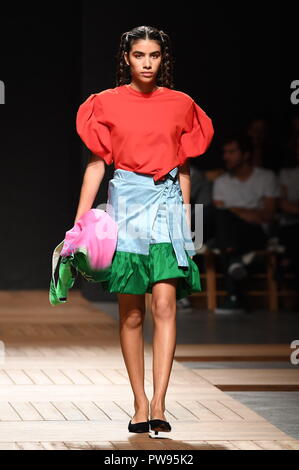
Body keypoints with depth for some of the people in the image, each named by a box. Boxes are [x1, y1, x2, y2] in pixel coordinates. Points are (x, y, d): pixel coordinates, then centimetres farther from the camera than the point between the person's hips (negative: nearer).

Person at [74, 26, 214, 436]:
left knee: (164, 304, -13)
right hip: (126, 202, 0)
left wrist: (187, 219, 13)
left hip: (168, 203, 0)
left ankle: (158, 405, -17)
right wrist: (80, 224, 0)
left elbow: (183, 168, 14)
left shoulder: (180, 105, 9)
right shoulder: (108, 104, 6)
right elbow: (97, 163, 6)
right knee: (131, 313, 2)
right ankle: (140, 406, 9)